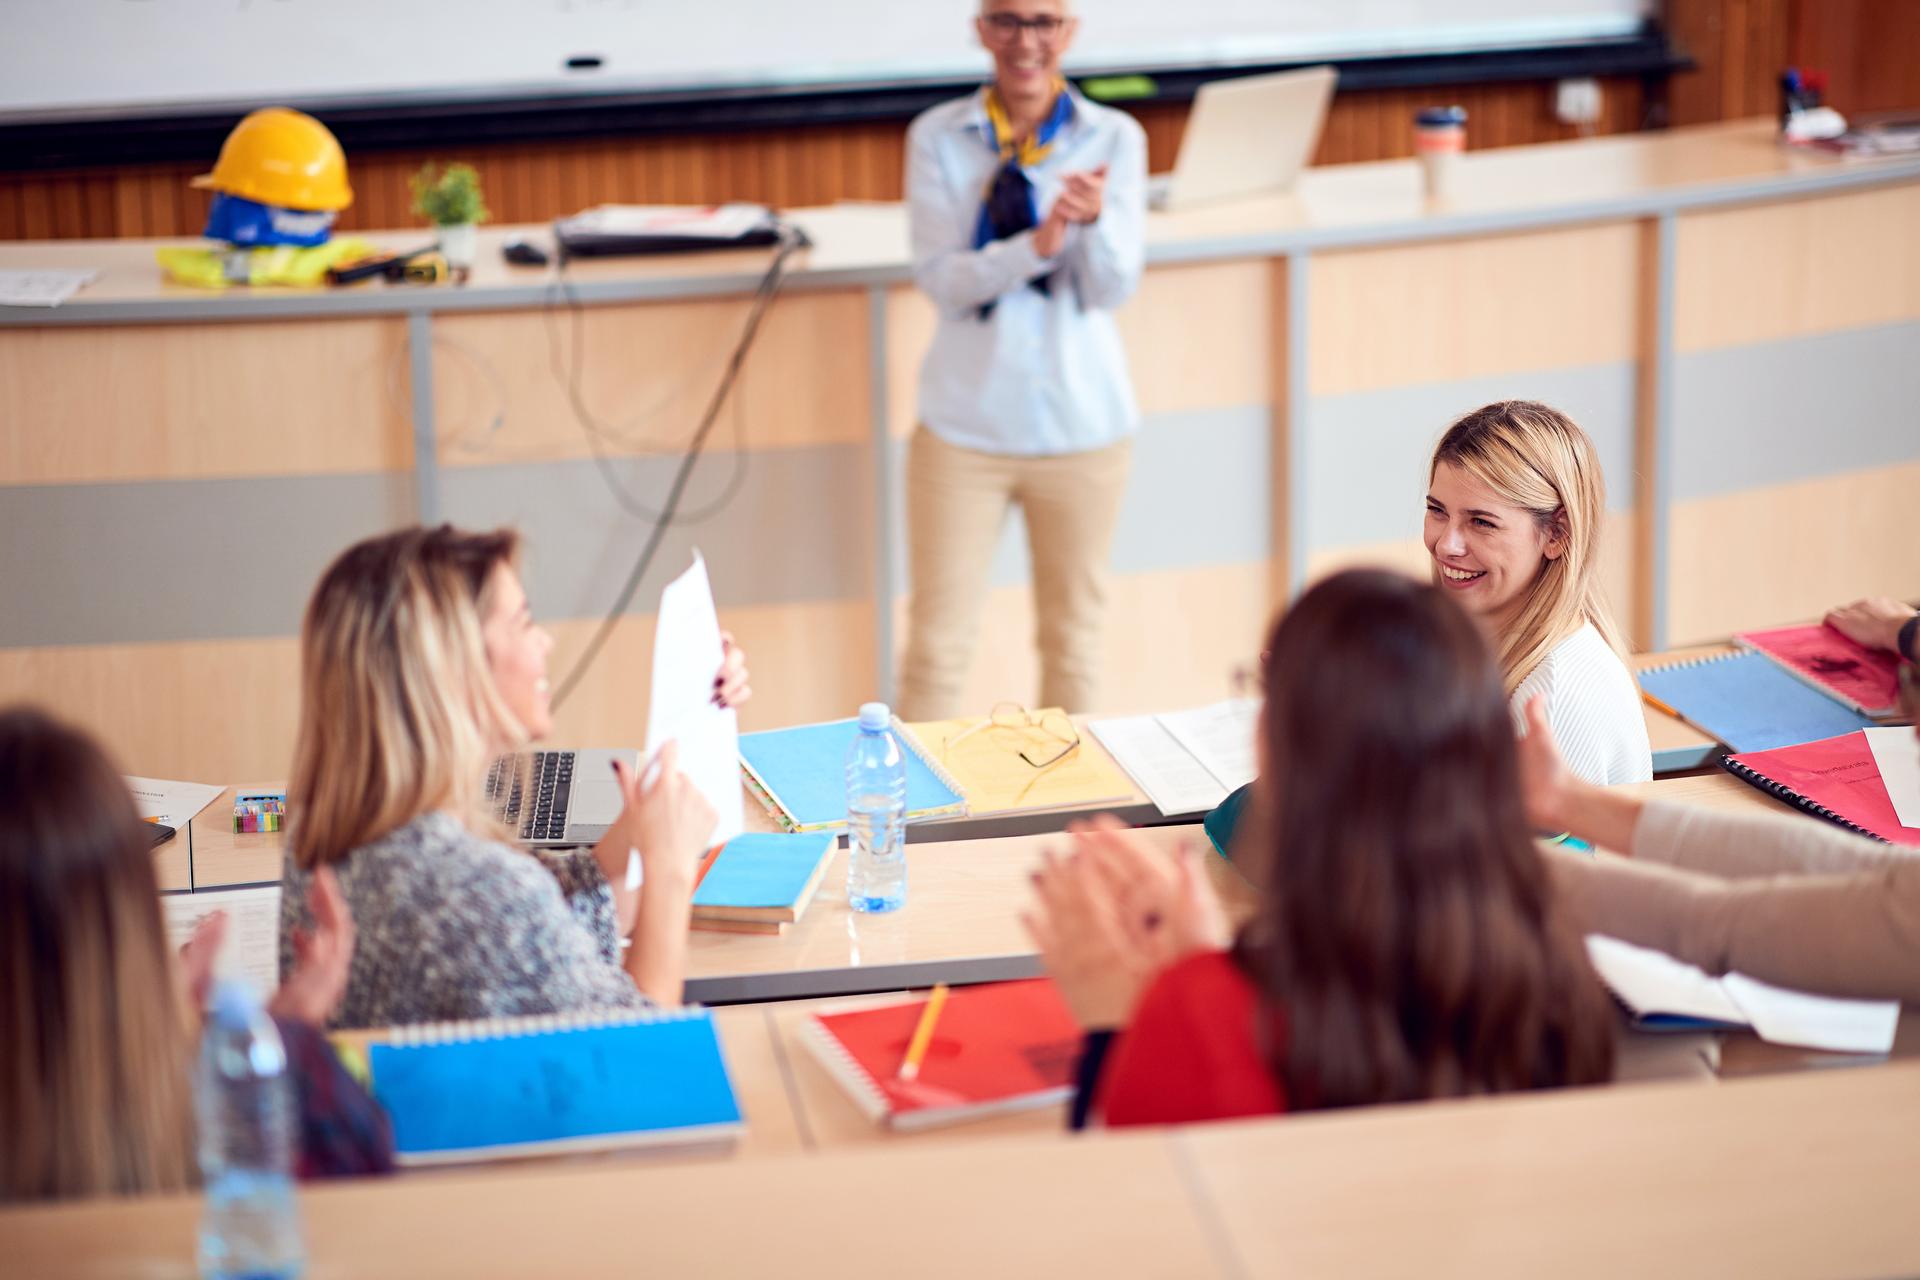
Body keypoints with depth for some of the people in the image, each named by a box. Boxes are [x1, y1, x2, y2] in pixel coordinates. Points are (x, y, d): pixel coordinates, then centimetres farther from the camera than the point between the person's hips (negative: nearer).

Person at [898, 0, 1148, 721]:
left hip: (1080, 419, 1)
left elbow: (1115, 289, -7)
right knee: (937, 640, 1)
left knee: (1073, 636, 14)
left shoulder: (1114, 139, -1)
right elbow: (940, 278, -11)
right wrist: (1037, 246, -27)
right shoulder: (938, 138, -2)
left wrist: (1094, 218, -29)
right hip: (965, 420, -1)